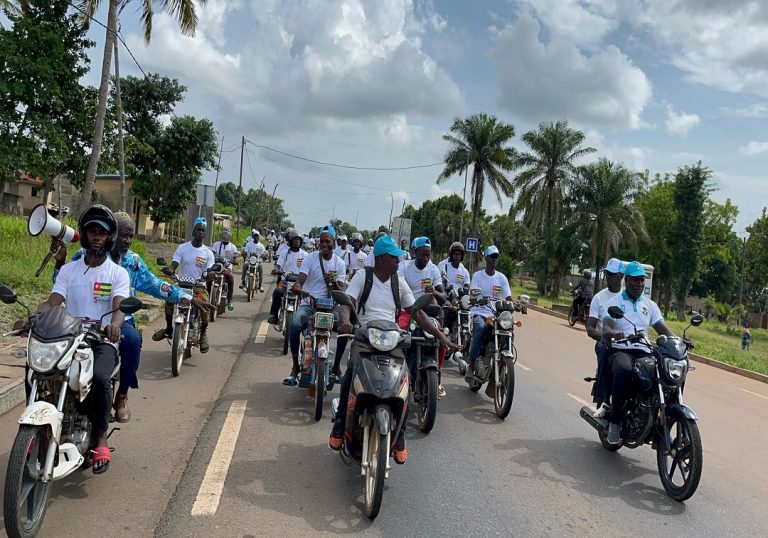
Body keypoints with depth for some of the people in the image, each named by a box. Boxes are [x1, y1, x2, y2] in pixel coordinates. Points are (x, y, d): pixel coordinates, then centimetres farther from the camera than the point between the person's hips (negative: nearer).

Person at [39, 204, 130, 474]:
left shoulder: (118, 273, 5)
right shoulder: (68, 270, 13)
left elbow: (119, 307, -11)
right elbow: (51, 302, 0)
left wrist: (114, 323, -35)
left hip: (103, 341, -3)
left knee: (100, 378, -32)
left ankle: (101, 439, -16)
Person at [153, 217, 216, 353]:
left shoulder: (208, 253, 4)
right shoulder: (182, 248, 4)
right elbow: (174, 265, -5)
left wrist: (210, 275, -29)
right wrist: (169, 270, -29)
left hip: (199, 285, -1)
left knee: (204, 304, -30)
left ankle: (203, 333, -9)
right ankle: (169, 328, -7)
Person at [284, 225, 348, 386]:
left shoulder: (339, 263, 5)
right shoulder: (310, 258, -2)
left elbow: (341, 291, 0)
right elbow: (300, 281, -14)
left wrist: (334, 283, -22)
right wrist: (298, 288, -39)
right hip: (308, 303, -2)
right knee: (295, 324, -32)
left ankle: (335, 368, -5)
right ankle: (295, 367, -16)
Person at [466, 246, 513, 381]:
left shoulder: (501, 277, 11)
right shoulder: (478, 275, 3)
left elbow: (508, 297, 2)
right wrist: (481, 300, -32)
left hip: (496, 314, 3)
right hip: (479, 313, -3)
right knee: (481, 328, -36)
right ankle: (471, 365, -25)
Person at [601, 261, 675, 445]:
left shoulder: (650, 305, 20)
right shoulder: (614, 302, 6)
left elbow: (663, 329, 11)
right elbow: (606, 328, -10)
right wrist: (613, 333, -35)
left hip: (643, 353, 5)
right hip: (619, 351, -4)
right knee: (624, 372, -40)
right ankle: (615, 422, -24)